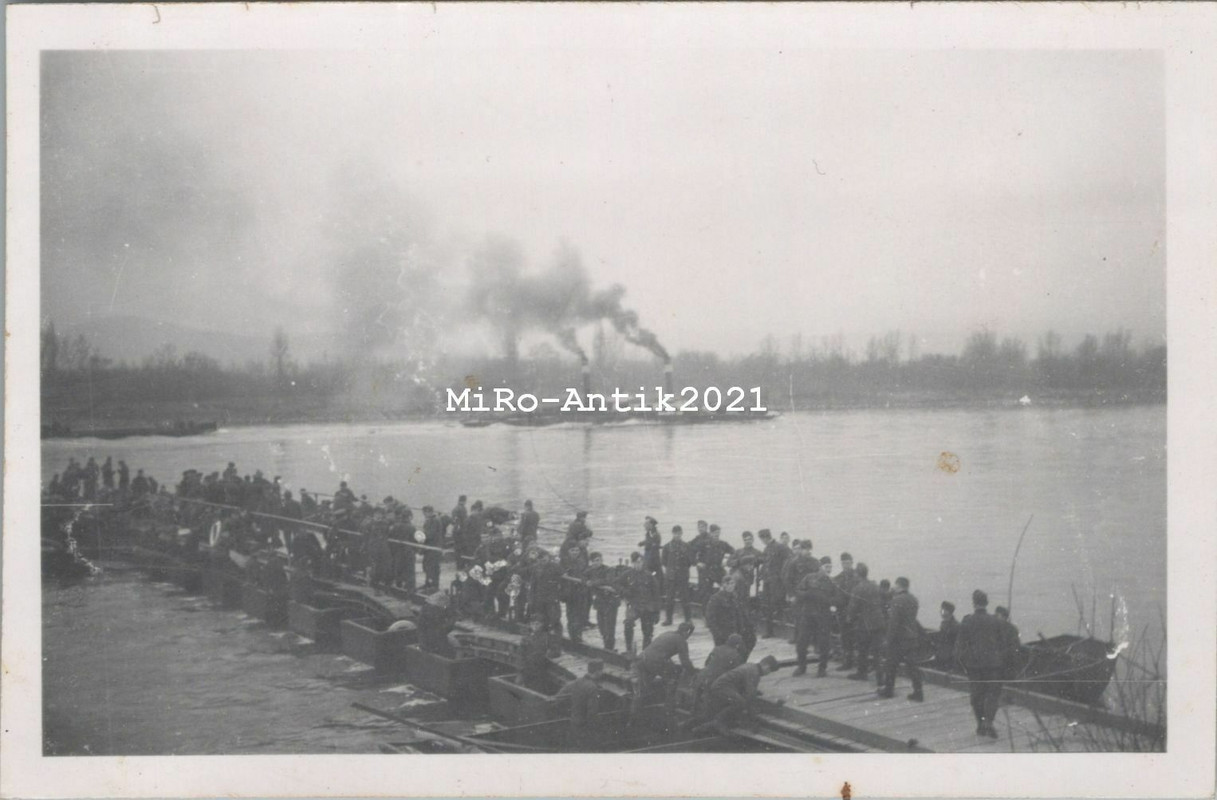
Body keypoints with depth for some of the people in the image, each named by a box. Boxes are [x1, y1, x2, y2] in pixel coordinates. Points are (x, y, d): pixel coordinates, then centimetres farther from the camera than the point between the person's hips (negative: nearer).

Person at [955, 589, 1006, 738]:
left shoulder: (967, 622, -6)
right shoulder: (995, 622, -2)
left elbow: (960, 643, -4)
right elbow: (1002, 644, 4)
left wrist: (960, 661, 6)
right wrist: (1002, 662, 13)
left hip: (973, 663, 0)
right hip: (993, 663, 0)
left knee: (976, 694, 10)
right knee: (993, 692, 5)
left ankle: (980, 724, 14)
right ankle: (988, 722, -11)